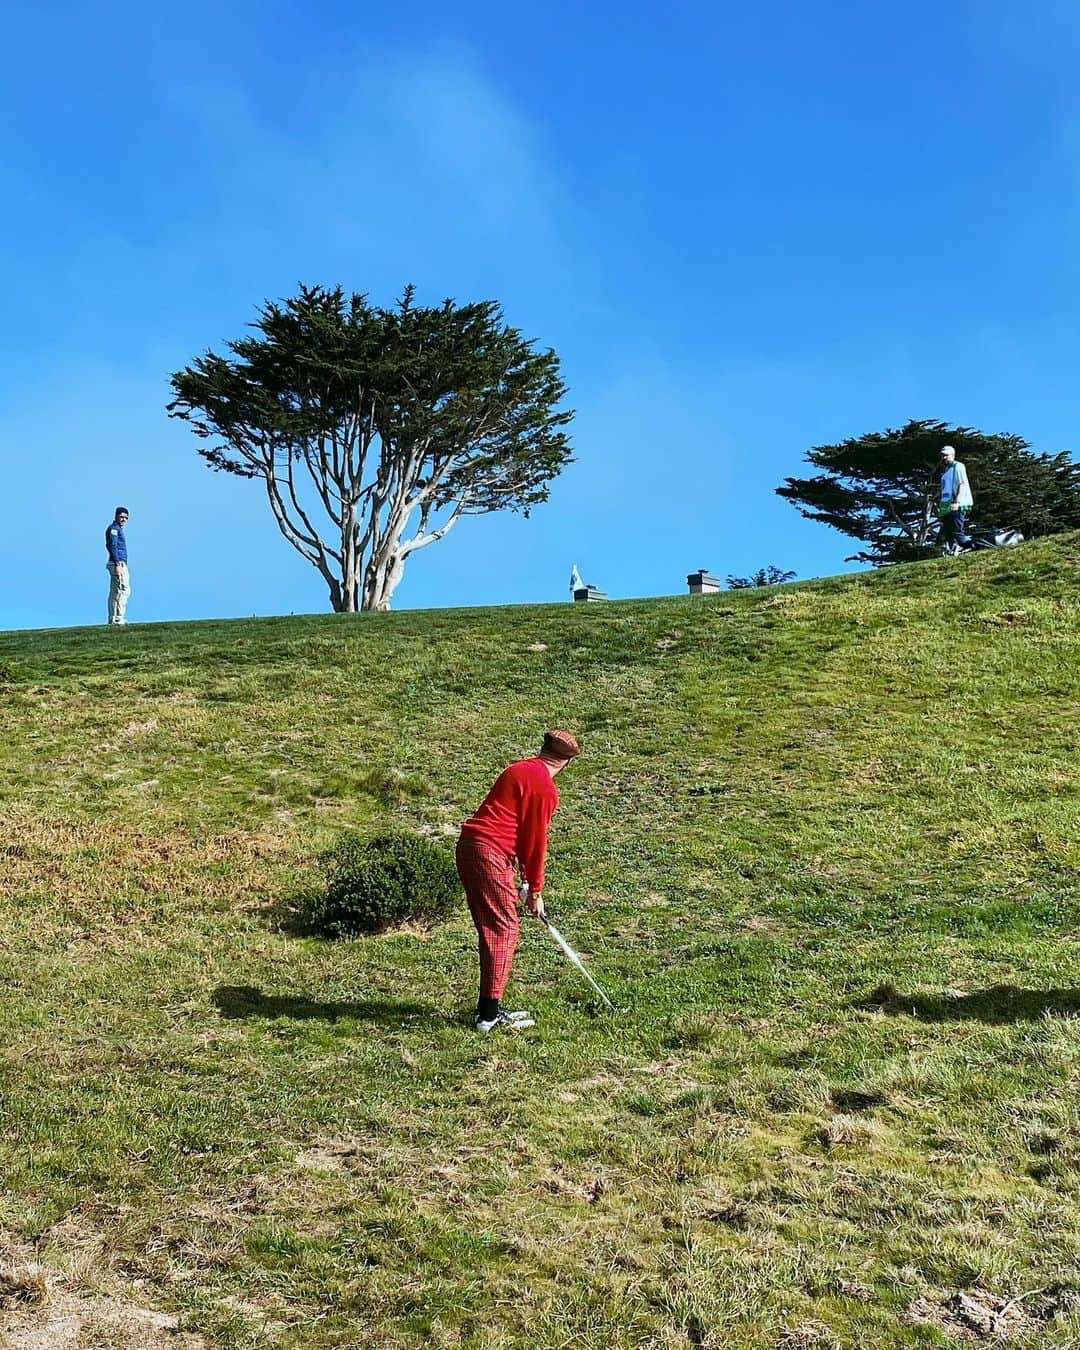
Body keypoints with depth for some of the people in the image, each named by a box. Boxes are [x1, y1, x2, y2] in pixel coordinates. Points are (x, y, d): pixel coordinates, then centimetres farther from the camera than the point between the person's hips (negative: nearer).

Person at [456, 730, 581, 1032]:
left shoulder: (519, 770, 18)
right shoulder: (545, 789, -10)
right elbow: (536, 841, -7)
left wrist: (524, 875, 21)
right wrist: (535, 890, 3)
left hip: (468, 845, 9)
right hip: (490, 853, -9)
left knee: (490, 930, 14)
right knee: (505, 930, -3)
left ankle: (488, 1007, 20)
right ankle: (489, 1013, -3)